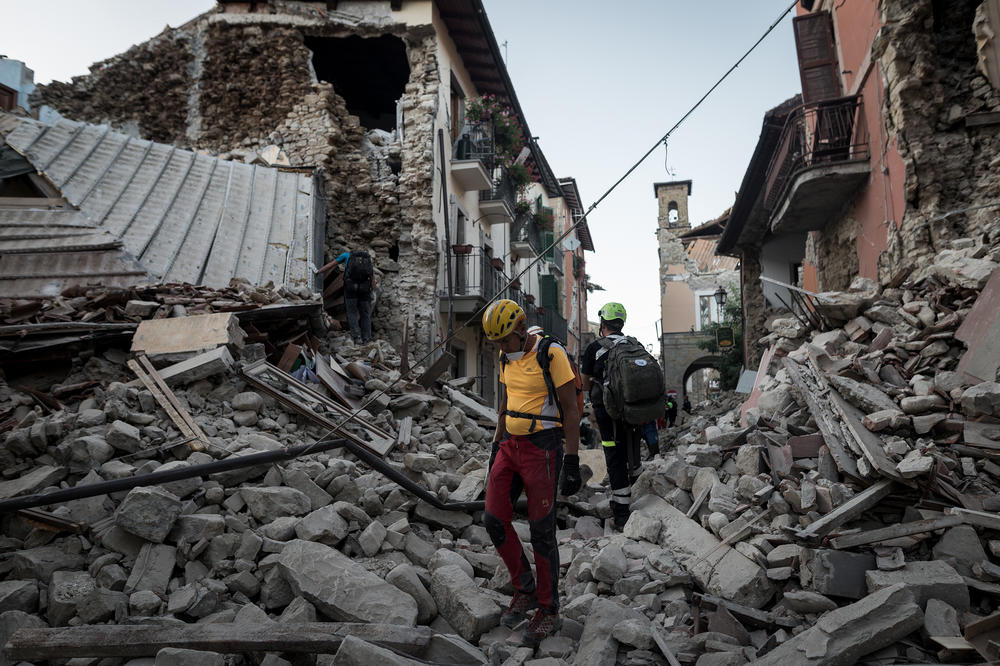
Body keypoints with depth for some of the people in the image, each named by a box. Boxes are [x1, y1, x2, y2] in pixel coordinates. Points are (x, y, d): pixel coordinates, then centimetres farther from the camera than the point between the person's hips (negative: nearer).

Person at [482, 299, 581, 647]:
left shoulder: (552, 355, -14)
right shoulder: (506, 358, 8)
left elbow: (571, 410, -13)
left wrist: (572, 462, -15)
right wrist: (496, 446, 18)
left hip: (542, 449, -7)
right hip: (510, 446, 7)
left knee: (541, 532, 0)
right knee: (494, 521, 2)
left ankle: (549, 612, 17)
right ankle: (525, 590, 22)